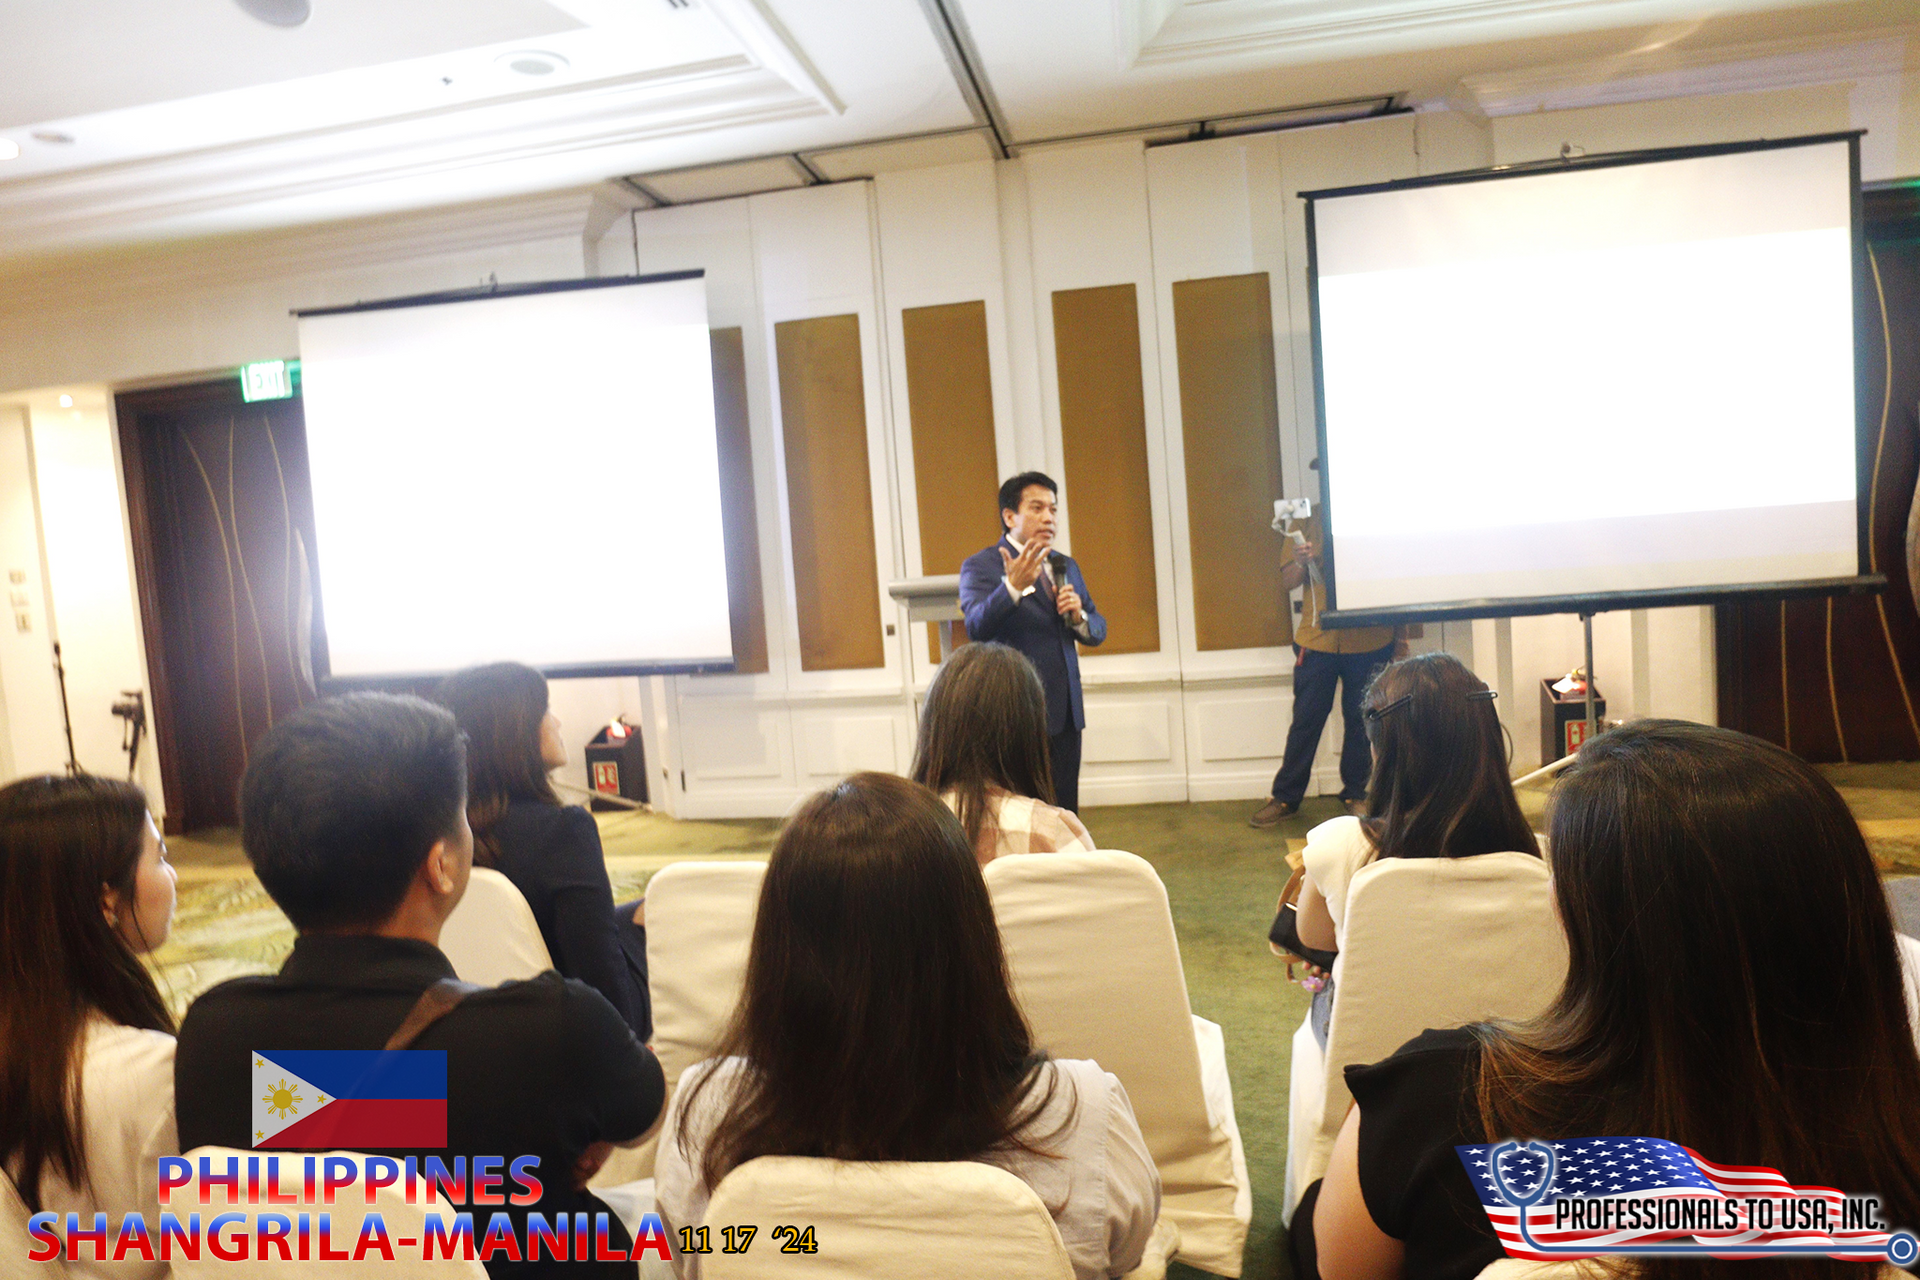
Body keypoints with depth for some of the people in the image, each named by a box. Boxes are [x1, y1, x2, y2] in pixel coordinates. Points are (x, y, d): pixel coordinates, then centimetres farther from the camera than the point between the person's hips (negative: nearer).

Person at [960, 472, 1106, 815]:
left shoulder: (1066, 566, 16)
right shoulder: (980, 566, -5)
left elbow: (1098, 631, 18)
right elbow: (977, 628, -21)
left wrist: (1079, 616, -5)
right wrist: (1013, 586, -36)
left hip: (1065, 711, 6)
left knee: (1065, 812, 8)